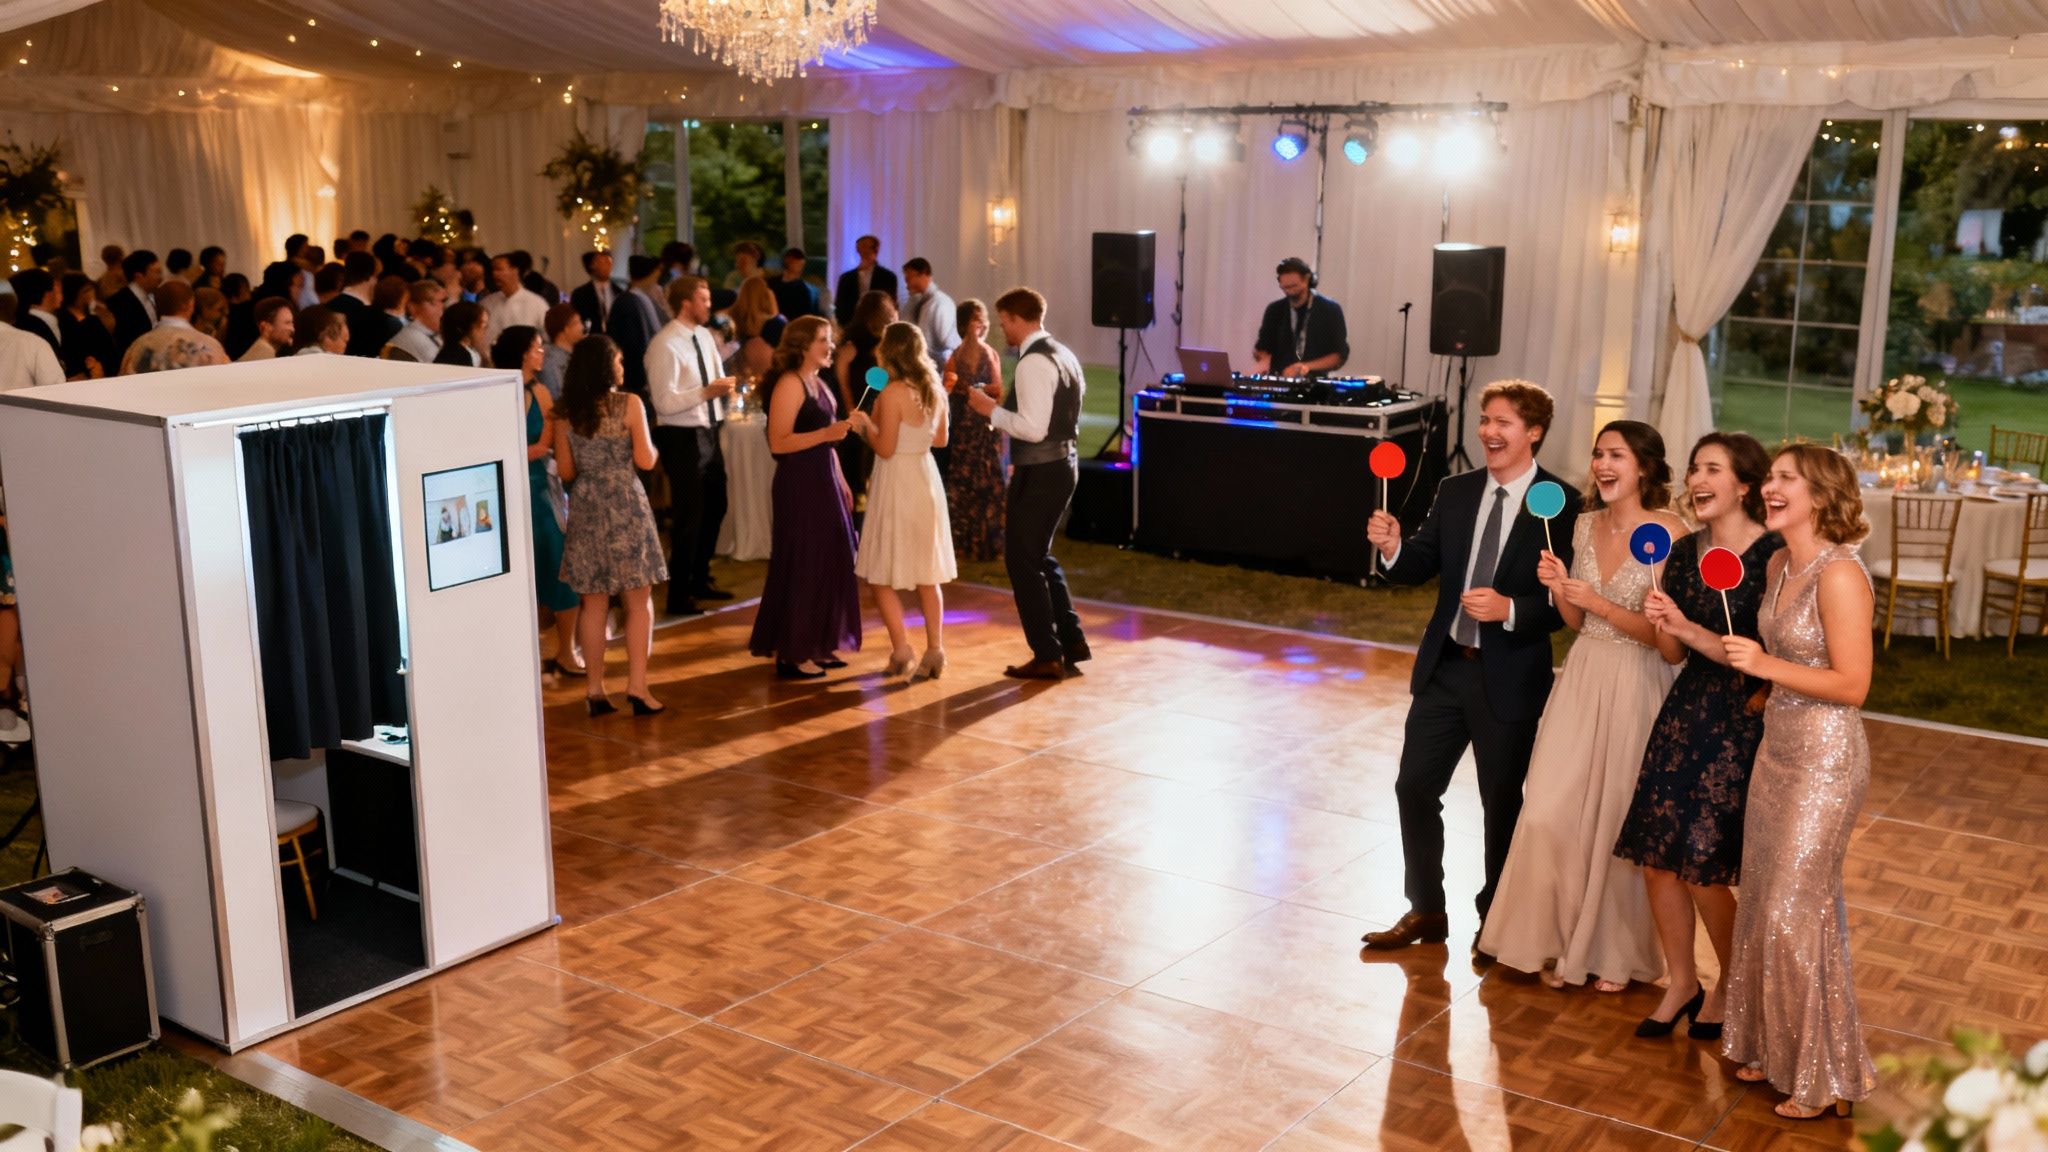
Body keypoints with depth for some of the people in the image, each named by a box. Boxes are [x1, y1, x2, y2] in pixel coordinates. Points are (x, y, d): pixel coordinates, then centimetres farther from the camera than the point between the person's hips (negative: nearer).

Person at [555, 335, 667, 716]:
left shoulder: (567, 412, 2)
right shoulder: (629, 405, -8)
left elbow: (565, 471, 5)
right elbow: (646, 461, -9)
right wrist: (654, 448, 13)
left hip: (585, 510, 4)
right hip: (625, 507, -4)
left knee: (593, 602, 10)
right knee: (638, 601, 5)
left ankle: (595, 688, 13)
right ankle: (637, 686, 0)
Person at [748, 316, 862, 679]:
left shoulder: (818, 383, 15)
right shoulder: (789, 384, -12)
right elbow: (778, 442, -20)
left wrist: (841, 481, 17)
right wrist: (826, 433, -26)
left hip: (823, 483, 9)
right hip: (799, 486, -9)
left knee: (828, 563, 11)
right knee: (801, 567, -4)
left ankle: (817, 646, 21)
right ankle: (791, 655, 5)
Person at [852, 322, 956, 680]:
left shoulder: (893, 393, -16)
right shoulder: (934, 389, 5)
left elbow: (885, 448, -15)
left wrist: (866, 426, 1)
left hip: (897, 483, -7)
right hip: (926, 479, 7)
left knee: (882, 574, 4)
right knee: (927, 574, 11)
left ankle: (901, 650, -1)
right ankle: (935, 651, 10)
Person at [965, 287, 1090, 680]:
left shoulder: (1033, 363, -19)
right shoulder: (1062, 355, 12)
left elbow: (1033, 428, -25)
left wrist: (992, 409, -13)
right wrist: (1004, 405, 18)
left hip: (1040, 472, -10)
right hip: (1062, 463, 10)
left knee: (1022, 560, 1)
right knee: (1039, 557, 20)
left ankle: (1047, 657, 6)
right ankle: (1071, 642, 21)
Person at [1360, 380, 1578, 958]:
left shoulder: (1561, 503, -12)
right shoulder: (1455, 491, 5)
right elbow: (1422, 564, 3)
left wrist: (1510, 609, -30)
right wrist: (1392, 547, -17)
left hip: (1509, 678, -5)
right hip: (1444, 667, 5)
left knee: (1502, 802, 11)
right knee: (1414, 787, 9)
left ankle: (1494, 921, 30)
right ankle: (1426, 911, 27)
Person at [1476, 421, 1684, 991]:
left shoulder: (1669, 533, -12)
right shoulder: (1587, 524, 6)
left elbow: (1663, 633, -13)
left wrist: (1602, 605, -22)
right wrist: (1559, 588, -7)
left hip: (1637, 686, -5)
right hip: (1583, 678, 5)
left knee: (1620, 817, 6)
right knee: (1552, 811, 4)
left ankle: (1617, 953, 25)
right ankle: (1564, 942, 22)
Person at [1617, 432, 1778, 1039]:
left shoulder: (1773, 555, -13)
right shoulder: (1684, 552, 6)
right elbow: (1674, 654, 9)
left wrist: (1689, 629, -21)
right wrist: (1662, 625, -11)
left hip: (1742, 725, -6)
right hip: (1684, 715, 6)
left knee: (1703, 868, -2)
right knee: (1656, 858, 7)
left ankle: (1729, 989, 24)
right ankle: (1681, 983, 27)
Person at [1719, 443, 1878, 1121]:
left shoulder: (1839, 573, -20)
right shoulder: (1779, 564, 5)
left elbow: (1852, 685, -20)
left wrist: (1767, 667, -26)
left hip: (1825, 760, -8)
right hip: (1777, 748, 8)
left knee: (1797, 911, 0)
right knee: (1765, 904, 15)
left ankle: (1828, 1075, 17)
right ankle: (1775, 1049, 31)